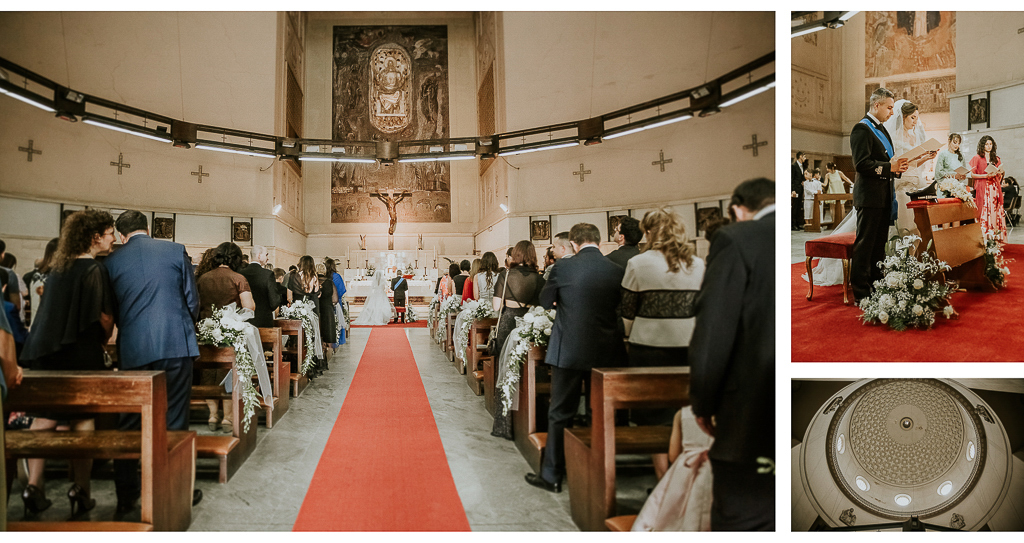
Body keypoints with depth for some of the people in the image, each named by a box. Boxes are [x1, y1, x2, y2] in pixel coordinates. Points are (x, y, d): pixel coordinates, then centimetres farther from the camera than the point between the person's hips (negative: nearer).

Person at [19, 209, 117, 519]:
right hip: (81, 355, -6)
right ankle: (80, 492, 8)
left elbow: (51, 309, 18)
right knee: (83, 420, 2)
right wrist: (103, 342, 7)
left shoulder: (57, 267, 11)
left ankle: (34, 487, 8)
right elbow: (105, 317, -14)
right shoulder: (95, 269, -11)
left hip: (46, 352, 6)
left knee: (44, 418, 9)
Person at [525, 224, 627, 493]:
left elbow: (545, 301, 5)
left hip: (569, 350, -2)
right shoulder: (617, 270, -3)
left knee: (559, 414, 8)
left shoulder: (563, 267, -9)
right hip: (607, 352, 3)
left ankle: (552, 475, 16)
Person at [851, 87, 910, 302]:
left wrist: (897, 165, 6)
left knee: (879, 243, 14)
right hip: (869, 195, -10)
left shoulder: (881, 129, 19)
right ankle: (860, 291, -1)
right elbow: (861, 164, -20)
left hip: (884, 195, 10)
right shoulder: (862, 128, -11)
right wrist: (889, 167, -19)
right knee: (865, 244, -5)